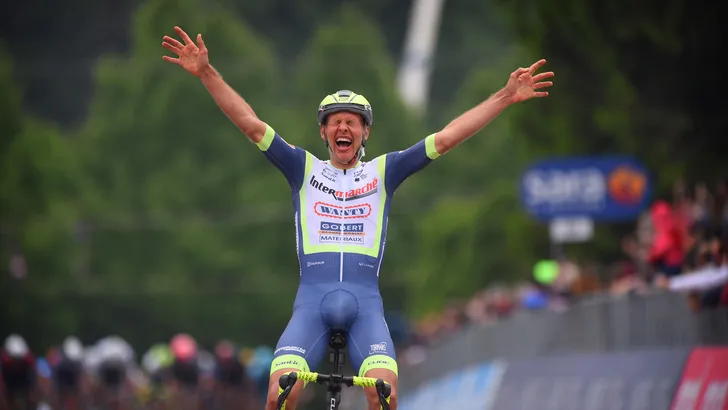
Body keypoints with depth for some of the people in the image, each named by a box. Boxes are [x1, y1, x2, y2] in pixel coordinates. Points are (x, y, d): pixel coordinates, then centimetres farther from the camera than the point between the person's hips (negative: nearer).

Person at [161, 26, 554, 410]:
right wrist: (207, 73, -2)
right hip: (312, 301, 0)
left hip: (364, 303, 0)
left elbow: (447, 137, 11)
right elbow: (251, 125, 7)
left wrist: (505, 97, 5)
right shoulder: (304, 169, 15)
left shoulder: (382, 172, 16)